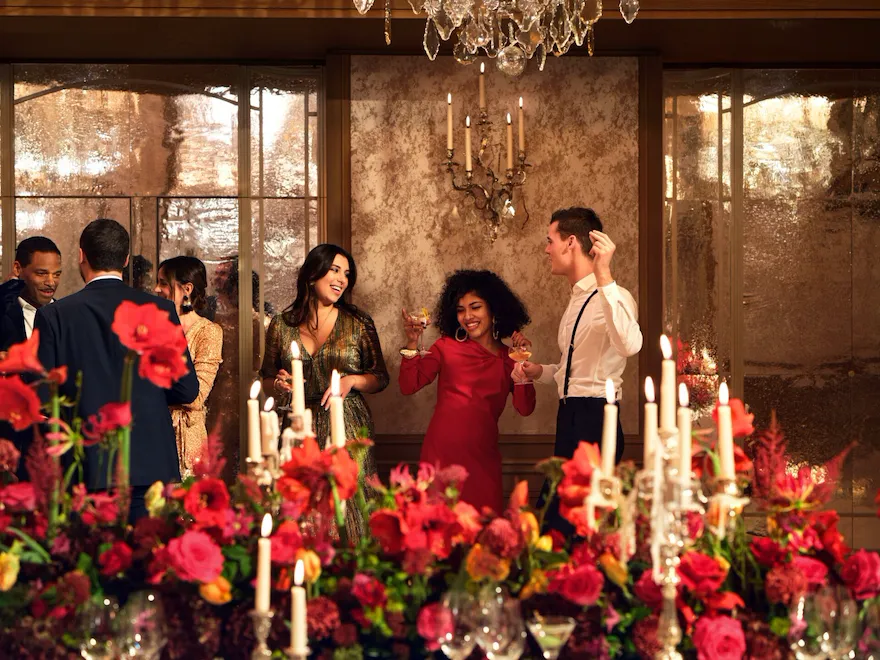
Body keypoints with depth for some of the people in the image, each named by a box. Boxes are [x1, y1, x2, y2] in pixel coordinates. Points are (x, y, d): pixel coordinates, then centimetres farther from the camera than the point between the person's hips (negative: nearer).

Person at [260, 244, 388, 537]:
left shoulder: (358, 323, 4)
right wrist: (278, 385, -5)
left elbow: (380, 378, 8)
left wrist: (351, 380, -10)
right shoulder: (282, 325, 7)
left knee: (349, 512, -6)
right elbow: (267, 379, 16)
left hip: (347, 429, -1)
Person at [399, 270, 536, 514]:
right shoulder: (447, 347, 6)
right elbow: (409, 385, -2)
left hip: (483, 456, 1)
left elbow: (525, 408, -1)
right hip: (442, 450, -1)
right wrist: (412, 343, -11)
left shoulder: (508, 358, 10)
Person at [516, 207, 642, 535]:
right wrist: (542, 372, 10)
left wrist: (604, 277, -41)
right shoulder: (578, 299, 16)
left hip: (594, 420, -10)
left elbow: (630, 344, -37)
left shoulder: (613, 297, -14)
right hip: (571, 418, 10)